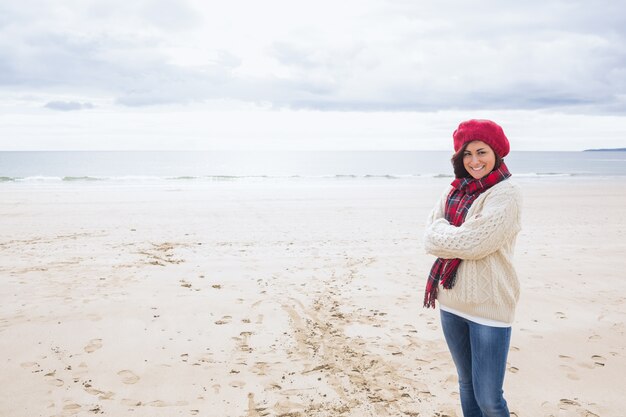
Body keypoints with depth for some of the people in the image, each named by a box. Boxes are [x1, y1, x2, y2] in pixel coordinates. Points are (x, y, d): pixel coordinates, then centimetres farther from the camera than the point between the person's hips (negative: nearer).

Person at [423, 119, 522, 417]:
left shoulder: (506, 195, -11)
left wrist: (442, 232, -7)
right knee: (466, 385, 20)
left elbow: (473, 243, -21)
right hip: (452, 302, 6)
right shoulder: (455, 191, 8)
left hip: (489, 306, -6)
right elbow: (430, 238, 1)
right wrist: (458, 235, -15)